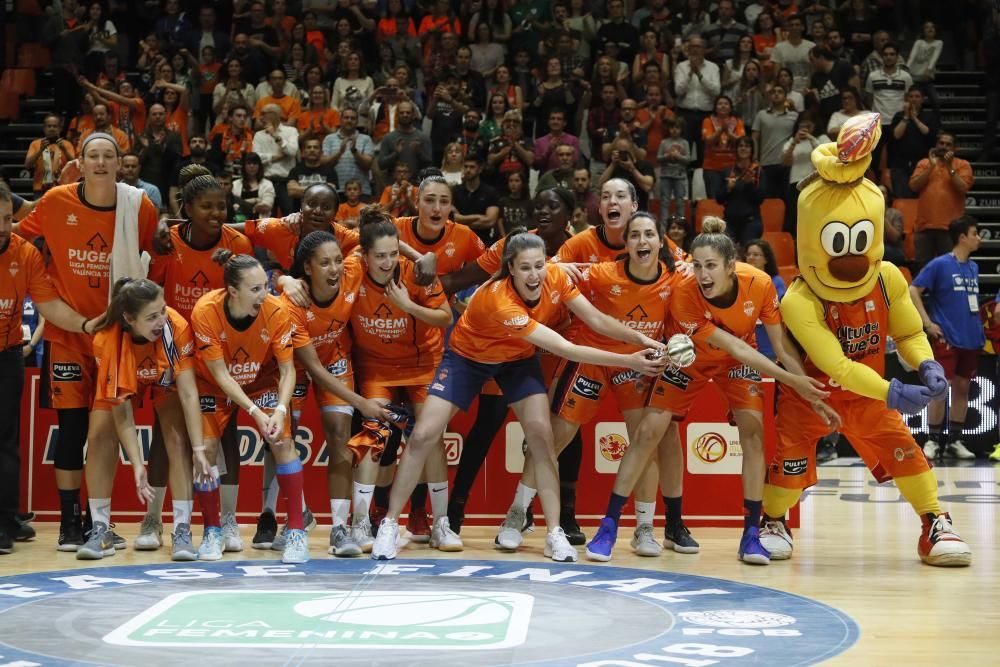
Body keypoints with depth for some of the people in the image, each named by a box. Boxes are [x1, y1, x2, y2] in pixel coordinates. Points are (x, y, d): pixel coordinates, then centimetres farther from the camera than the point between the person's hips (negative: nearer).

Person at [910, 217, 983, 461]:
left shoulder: (973, 267, 13)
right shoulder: (940, 264, -8)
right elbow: (913, 291, -9)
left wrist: (979, 324, 14)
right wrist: (928, 323, -12)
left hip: (971, 339, 6)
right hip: (947, 338, -6)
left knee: (962, 388, 9)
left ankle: (955, 440, 16)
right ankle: (933, 440, 4)